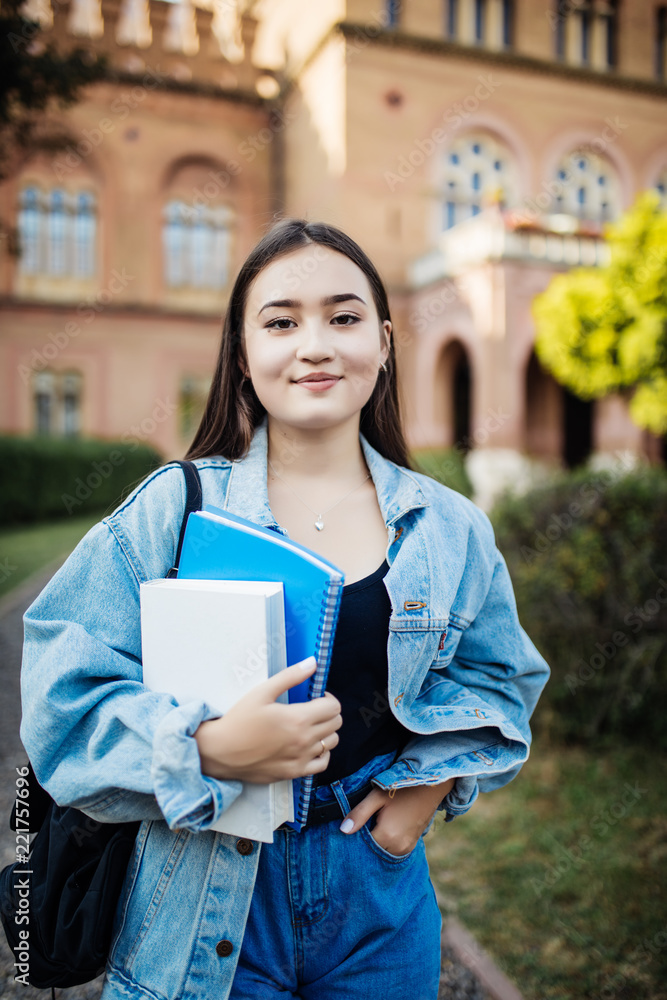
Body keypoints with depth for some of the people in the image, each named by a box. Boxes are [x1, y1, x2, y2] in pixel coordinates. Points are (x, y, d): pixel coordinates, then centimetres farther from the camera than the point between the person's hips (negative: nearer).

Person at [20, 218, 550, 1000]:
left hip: (377, 884, 3)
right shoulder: (173, 508, -11)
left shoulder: (450, 529, -2)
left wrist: (434, 778, -4)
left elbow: (497, 679, 11)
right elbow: (65, 690, -12)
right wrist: (208, 750, -25)